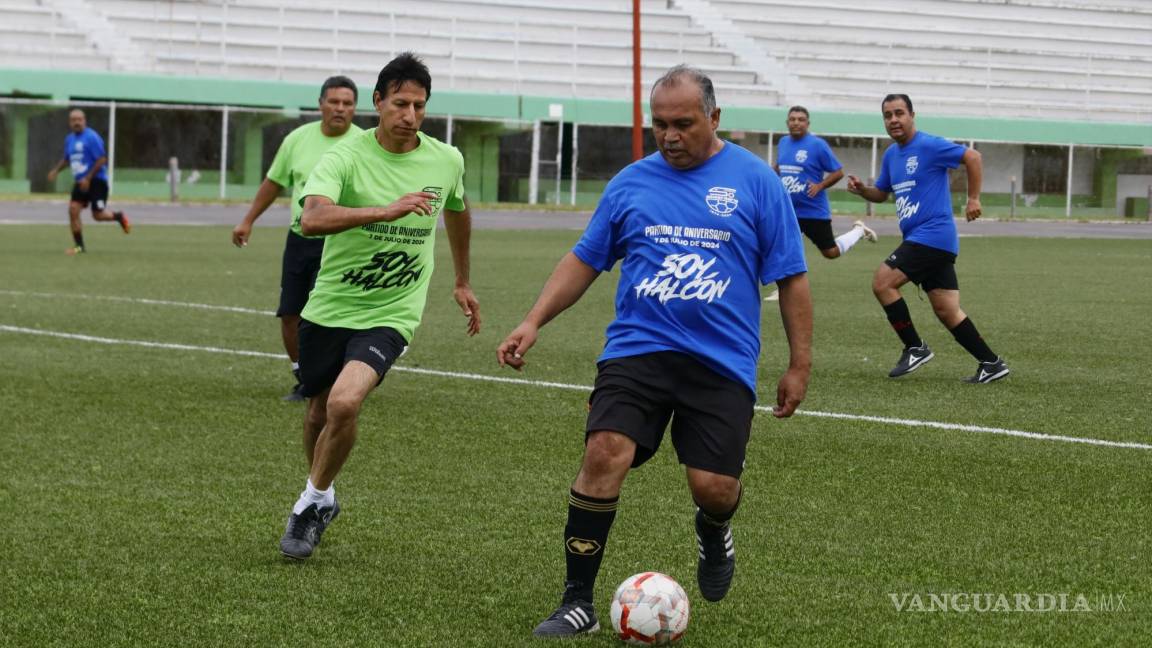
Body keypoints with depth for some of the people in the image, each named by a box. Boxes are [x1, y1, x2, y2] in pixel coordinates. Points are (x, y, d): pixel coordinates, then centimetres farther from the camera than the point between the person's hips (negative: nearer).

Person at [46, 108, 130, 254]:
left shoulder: (91, 137, -13)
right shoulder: (70, 139, 10)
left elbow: (102, 160, -17)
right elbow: (67, 159, 26)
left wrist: (88, 178, -20)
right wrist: (55, 170, 8)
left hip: (96, 181, -7)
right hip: (80, 181, 7)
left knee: (97, 215, -6)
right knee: (73, 209, -9)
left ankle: (119, 217, 26)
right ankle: (79, 246, -2)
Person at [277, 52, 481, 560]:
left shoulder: (446, 161, -3)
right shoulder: (347, 156, -14)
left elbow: (457, 212, 21)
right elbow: (312, 218, -33)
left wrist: (463, 282, 30)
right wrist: (387, 209, -43)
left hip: (390, 315, 0)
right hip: (329, 308, 0)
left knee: (344, 402, -23)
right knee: (318, 413, 14)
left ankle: (314, 502, -1)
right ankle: (322, 497, 43)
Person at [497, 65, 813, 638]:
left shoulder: (755, 181, 1)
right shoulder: (631, 182, 8)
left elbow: (791, 279, 4)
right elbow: (584, 260, 16)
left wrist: (799, 365, 2)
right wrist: (533, 323, 6)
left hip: (722, 360, -1)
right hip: (636, 349, 1)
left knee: (714, 486, -10)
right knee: (604, 452, -19)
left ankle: (713, 530, 32)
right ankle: (577, 602, -9)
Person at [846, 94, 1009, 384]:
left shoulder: (928, 146, -11)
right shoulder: (891, 154, 15)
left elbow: (972, 157, -14)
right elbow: (882, 193, 26)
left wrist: (973, 199, -15)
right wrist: (861, 189, 5)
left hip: (932, 235, -9)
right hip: (919, 238, 9)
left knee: (882, 283, -12)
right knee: (947, 311, 6)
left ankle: (915, 348, -2)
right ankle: (991, 363, 9)